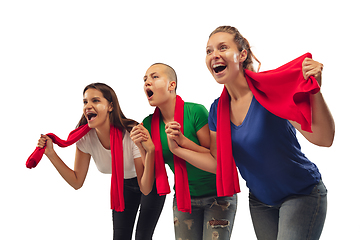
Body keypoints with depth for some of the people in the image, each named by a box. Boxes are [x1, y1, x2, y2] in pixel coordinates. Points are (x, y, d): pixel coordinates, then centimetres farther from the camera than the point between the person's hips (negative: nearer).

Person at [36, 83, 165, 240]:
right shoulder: (85, 138, -21)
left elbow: (146, 189, -35)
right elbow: (77, 182, -13)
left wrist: (149, 151, -49)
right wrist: (51, 153, -20)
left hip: (152, 184, -4)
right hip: (123, 185, 4)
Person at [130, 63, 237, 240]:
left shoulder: (195, 112, -19)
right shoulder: (149, 123, -4)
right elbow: (153, 172, 0)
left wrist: (183, 141, -28)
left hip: (217, 195, -4)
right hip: (183, 198, 4)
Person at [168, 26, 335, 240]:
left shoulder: (270, 90, -23)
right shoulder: (218, 109, -3)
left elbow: (323, 139, -29)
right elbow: (218, 162, 3)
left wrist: (315, 91, -43)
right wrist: (178, 149, -6)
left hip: (302, 195, -6)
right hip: (260, 201, 6)